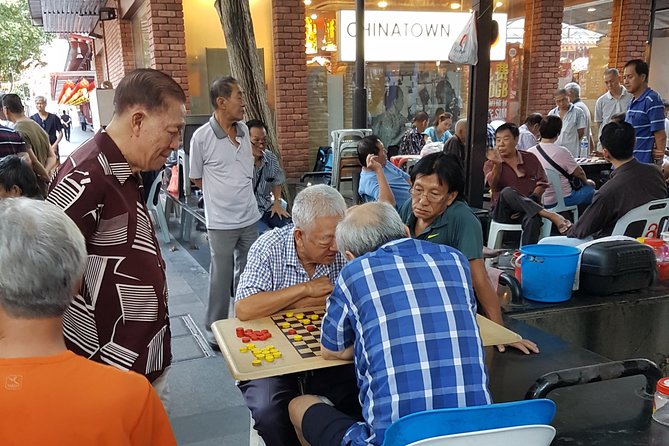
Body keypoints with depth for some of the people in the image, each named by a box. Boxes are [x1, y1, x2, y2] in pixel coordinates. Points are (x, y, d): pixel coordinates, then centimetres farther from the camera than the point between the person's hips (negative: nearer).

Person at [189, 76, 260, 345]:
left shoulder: (244, 130, 3)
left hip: (250, 217, 5)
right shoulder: (202, 137, -13)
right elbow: (197, 179, -1)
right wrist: (222, 192, 3)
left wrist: (235, 191, 12)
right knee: (222, 278, 6)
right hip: (222, 222, -5)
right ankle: (215, 329, 21)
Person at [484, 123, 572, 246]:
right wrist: (497, 164, -29)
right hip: (502, 211, 0)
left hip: (527, 211, 1)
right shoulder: (490, 164, 11)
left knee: (532, 220, -37)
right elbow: (494, 185, -10)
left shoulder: (530, 159, 17)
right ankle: (552, 216, -38)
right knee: (507, 192, -35)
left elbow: (542, 183, 9)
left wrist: (531, 199, -10)